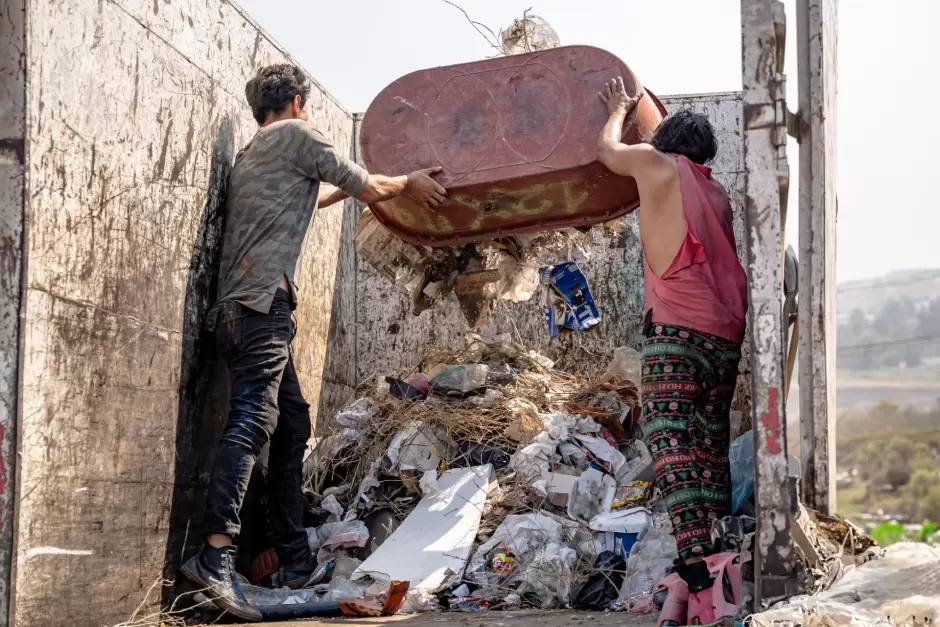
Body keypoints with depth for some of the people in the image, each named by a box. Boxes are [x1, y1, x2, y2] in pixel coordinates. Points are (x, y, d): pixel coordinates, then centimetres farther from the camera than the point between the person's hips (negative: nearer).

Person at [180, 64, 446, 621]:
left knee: (293, 424, 11)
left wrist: (352, 183, 58)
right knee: (254, 418, -20)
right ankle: (217, 555, -32)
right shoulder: (297, 134, 5)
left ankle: (296, 561, 12)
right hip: (264, 299, -9)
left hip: (241, 308, 10)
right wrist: (411, 183, 25)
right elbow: (368, 188, 7)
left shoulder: (251, 155, 30)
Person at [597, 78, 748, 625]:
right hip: (728, 333, 7)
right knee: (713, 454, 9)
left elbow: (608, 150, 27)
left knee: (673, 449, -16)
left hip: (678, 328, -7)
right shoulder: (718, 194, 24)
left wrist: (620, 109, 50)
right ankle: (722, 575, 5)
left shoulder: (657, 164, 8)